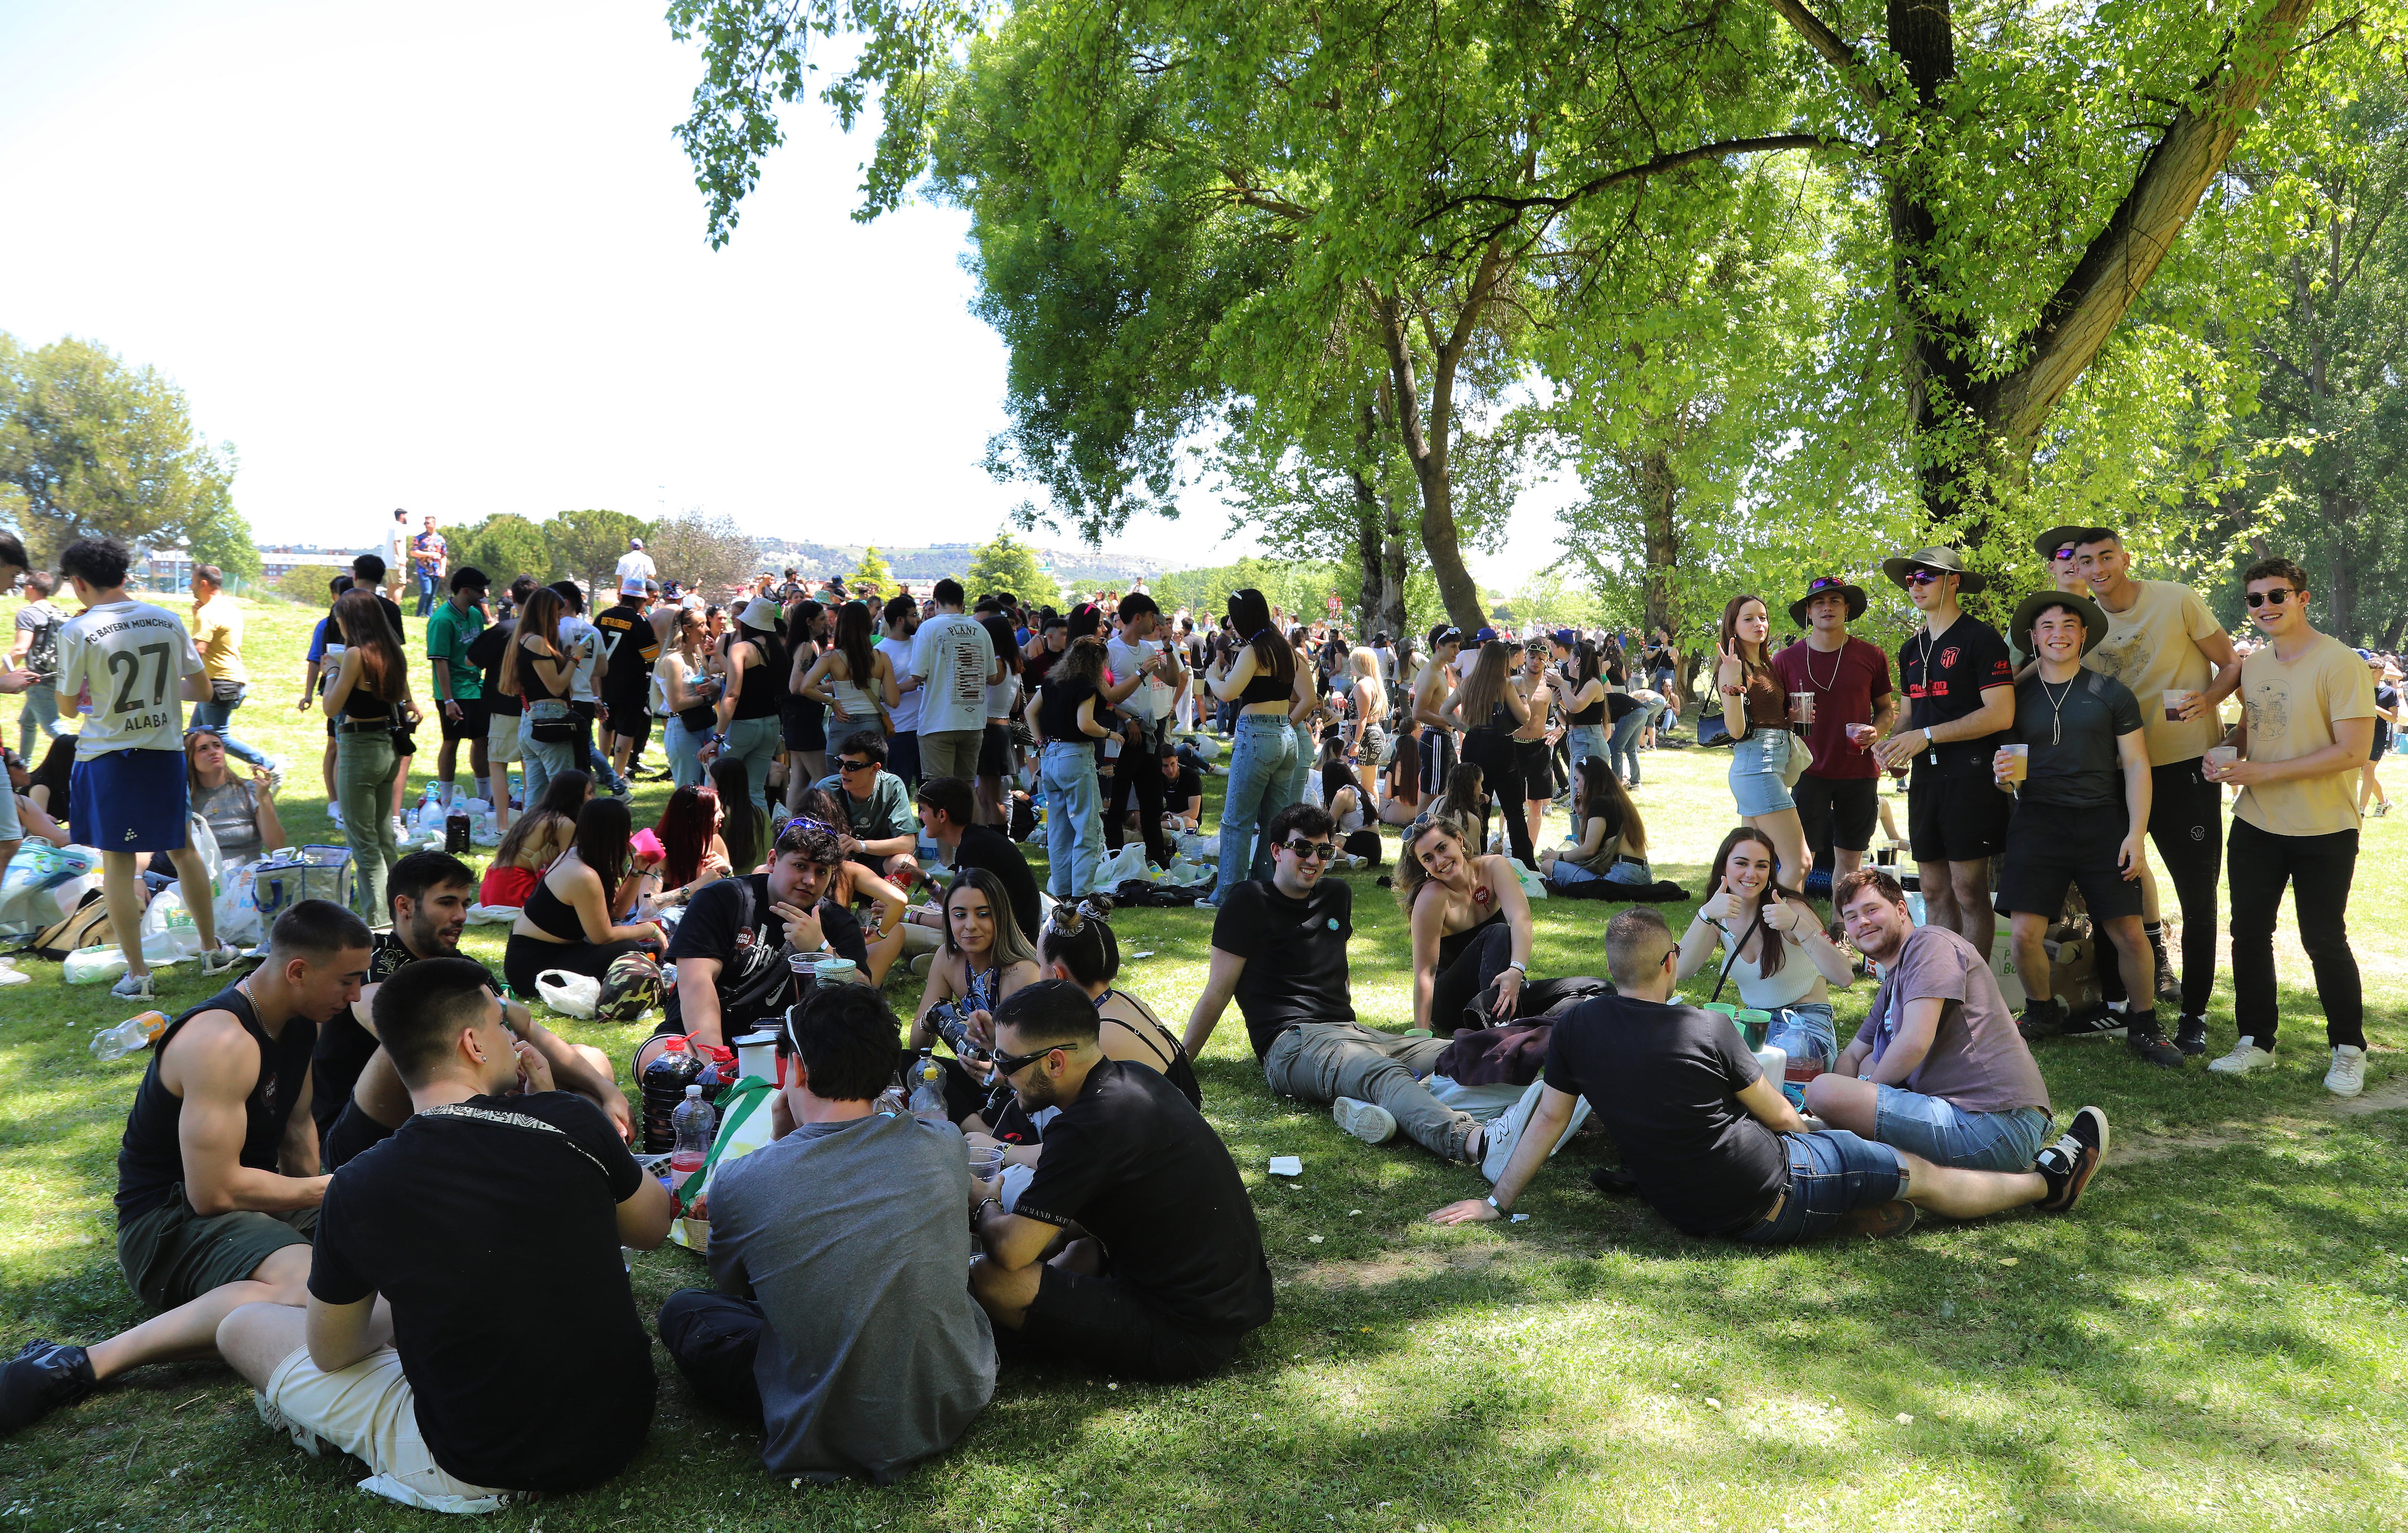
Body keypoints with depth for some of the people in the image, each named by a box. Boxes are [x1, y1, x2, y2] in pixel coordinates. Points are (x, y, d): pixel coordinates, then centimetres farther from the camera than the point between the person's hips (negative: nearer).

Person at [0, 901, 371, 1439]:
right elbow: (213, 1191, -25)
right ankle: (83, 1365, -31)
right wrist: (323, 1192, -13)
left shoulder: (299, 1019, 6)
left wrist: (321, 1196, 7)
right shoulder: (222, 1041, -23)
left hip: (248, 1200, 9)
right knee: (306, 1284, -39)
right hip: (168, 1222, -9)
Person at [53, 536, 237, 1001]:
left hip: (108, 756, -3)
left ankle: (137, 975, 7)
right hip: (165, 750, 4)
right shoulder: (168, 621, 0)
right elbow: (202, 691, 5)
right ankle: (212, 951, 25)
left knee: (118, 862, 4)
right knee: (182, 849, 17)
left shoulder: (77, 631, -11)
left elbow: (68, 704, -1)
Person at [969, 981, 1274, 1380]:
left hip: (1190, 1340, -10)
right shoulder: (1137, 1079, 5)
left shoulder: (1088, 1127, -23)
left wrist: (984, 1206, 0)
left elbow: (1012, 1249, -21)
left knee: (989, 1280, -18)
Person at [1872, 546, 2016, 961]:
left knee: (1969, 890, -5)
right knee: (1934, 891, 9)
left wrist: (1927, 736, -16)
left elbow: (2001, 714, -14)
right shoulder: (1911, 650, 17)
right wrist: (1890, 742, 2)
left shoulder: (1980, 638, -7)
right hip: (1925, 780, 7)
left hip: (1970, 779, -7)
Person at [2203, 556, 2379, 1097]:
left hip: (2324, 833, -6)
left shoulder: (2340, 663, -15)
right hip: (2256, 825, 6)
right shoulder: (2253, 665, 6)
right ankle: (2256, 1041, 22)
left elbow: (2352, 752, -21)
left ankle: (2349, 1050, 19)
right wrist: (2223, 752, -3)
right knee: (2249, 932, 8)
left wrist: (2262, 773, -23)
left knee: (2324, 940, 1)